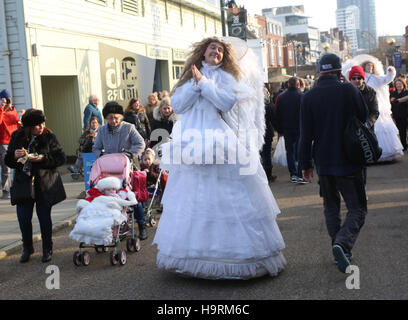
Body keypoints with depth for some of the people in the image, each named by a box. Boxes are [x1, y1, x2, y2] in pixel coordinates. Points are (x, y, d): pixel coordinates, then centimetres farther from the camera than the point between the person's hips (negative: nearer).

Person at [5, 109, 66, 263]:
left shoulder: (49, 136, -4)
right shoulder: (17, 137, 1)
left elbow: (61, 158, -6)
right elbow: (8, 161, 7)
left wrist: (43, 158, -20)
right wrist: (14, 155, -16)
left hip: (45, 184, -2)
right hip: (23, 183, 2)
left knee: (44, 217, 3)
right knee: (23, 217, 2)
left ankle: (47, 249, 21)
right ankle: (27, 248, 24)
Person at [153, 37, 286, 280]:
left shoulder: (228, 77, 7)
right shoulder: (190, 77, 16)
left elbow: (228, 102, -11)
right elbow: (177, 105, 4)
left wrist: (203, 82, -7)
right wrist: (194, 84, -6)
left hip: (222, 147, -3)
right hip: (193, 148, 3)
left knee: (228, 202, -4)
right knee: (192, 201, 4)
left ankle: (235, 252, 3)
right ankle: (194, 250, 13)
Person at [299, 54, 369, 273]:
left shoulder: (308, 97, -3)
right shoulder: (349, 90, -9)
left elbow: (306, 135, -1)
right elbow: (364, 117, 2)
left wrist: (306, 164, 5)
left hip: (323, 163, 3)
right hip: (348, 162, -3)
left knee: (331, 208, 18)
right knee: (357, 208, 3)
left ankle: (340, 251, 20)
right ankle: (342, 244, -19)